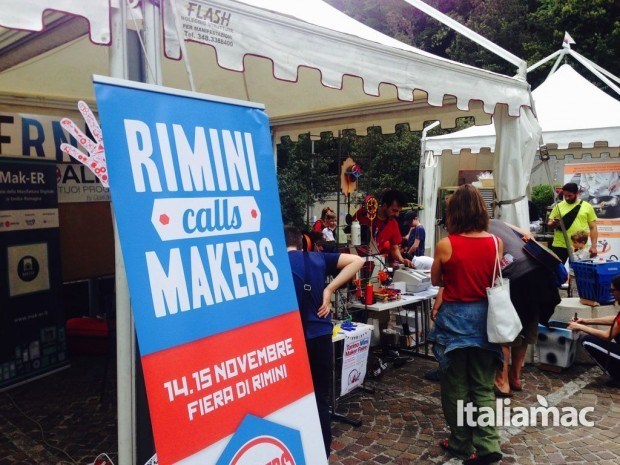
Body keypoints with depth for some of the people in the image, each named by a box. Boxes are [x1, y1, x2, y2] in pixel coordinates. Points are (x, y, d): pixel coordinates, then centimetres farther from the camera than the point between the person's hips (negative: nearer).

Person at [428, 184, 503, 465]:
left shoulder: (445, 245, -13)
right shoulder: (496, 243, -5)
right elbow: (495, 280, 10)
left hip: (454, 318, -3)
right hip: (485, 317, 3)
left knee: (456, 386, 12)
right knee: (483, 386, 15)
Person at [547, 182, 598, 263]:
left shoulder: (587, 207, 4)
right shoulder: (559, 206, 5)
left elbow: (593, 228, 5)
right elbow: (549, 224, 6)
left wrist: (593, 246, -3)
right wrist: (554, 224, -17)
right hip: (560, 246, 0)